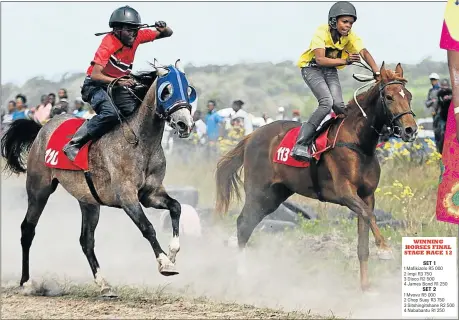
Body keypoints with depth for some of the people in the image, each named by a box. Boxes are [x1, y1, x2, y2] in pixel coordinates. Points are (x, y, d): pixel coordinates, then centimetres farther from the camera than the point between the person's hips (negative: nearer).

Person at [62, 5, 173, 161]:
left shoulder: (137, 37, -6)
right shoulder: (108, 43, -24)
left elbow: (168, 34, 4)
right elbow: (95, 75, -30)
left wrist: (163, 29, -20)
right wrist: (119, 82, -42)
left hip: (119, 85, 7)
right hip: (96, 84, -7)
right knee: (110, 114, -32)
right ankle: (73, 145, -26)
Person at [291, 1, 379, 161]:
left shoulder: (350, 36, -10)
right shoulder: (322, 32, -24)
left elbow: (364, 53, -22)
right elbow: (320, 59, -32)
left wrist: (377, 72, -37)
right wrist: (346, 60, -40)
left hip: (331, 71, 5)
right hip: (312, 68, -5)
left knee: (339, 105, -17)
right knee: (327, 102, -25)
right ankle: (300, 145, -27)